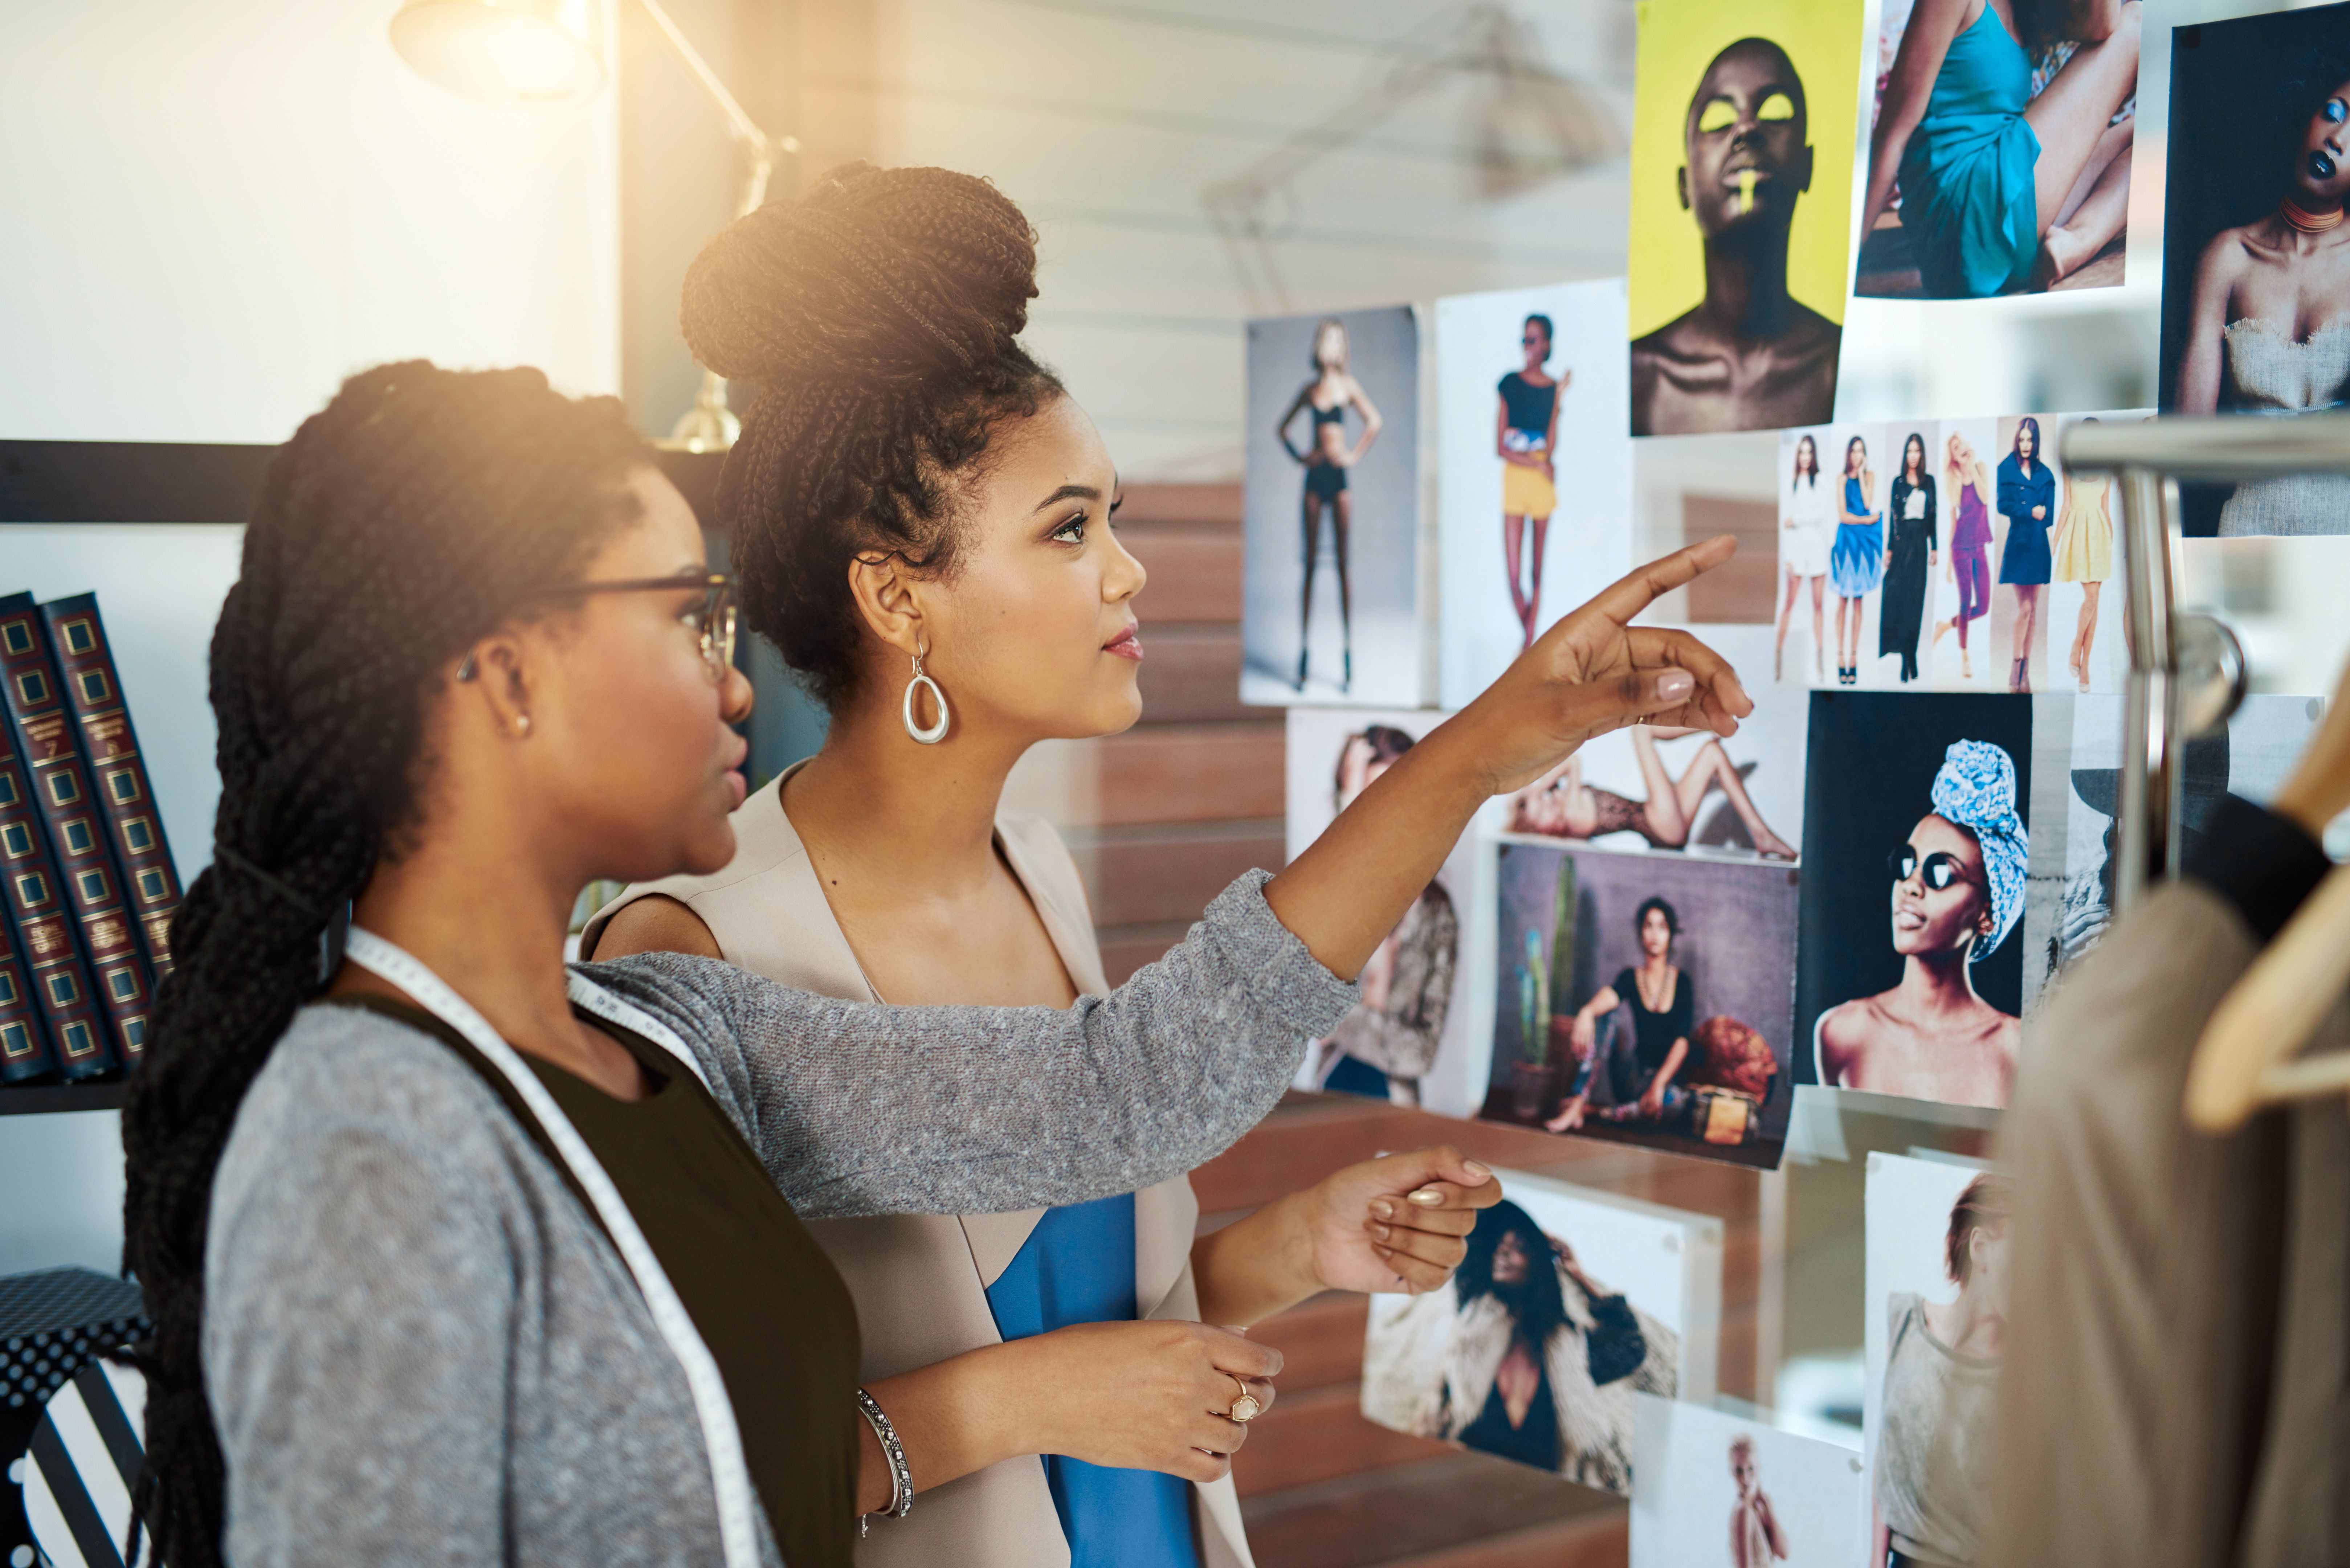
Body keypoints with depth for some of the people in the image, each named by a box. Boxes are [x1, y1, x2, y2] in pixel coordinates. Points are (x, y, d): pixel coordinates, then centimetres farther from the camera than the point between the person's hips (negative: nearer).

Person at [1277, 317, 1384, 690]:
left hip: (1339, 476, -3)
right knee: (1310, 564, 3)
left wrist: (1356, 455, -5)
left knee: (1343, 564, -2)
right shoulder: (1310, 387, 11)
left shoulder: (1347, 383, 2)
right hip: (1315, 476, 3)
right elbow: (1281, 427, 20)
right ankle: (1304, 652, 5)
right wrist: (1298, 456, 7)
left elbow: (1375, 421, -3)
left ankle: (1347, 652, 0)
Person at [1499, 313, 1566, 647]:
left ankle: (1531, 645, 12)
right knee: (1513, 577, -4)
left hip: (1544, 483, 0)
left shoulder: (1554, 388, 3)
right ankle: (1525, 635, 17)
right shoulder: (1510, 384, 2)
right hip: (1513, 481, 0)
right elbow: (1500, 448, -2)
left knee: (1537, 573, 5)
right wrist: (1538, 465, -12)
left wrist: (1560, 397, -12)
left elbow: (1551, 448, -9)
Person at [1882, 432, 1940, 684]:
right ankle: (1908, 661, 1)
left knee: (1916, 597, 2)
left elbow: (1933, 516, 8)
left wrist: (1935, 548, 5)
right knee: (1898, 595, -5)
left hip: (1920, 542, 1)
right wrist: (1889, 549, 0)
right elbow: (1892, 516, 4)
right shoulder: (1898, 482, 4)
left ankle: (1909, 659, 7)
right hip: (1901, 540, -1)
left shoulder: (1929, 481, 7)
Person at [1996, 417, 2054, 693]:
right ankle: (2015, 670, -5)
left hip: (2038, 546, 4)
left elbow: (2049, 514, 4)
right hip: (2017, 545, -3)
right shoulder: (2006, 469, 1)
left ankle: (2026, 671, 7)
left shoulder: (2045, 474, 10)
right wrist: (2031, 512, -14)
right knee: (2024, 608, -11)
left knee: (2032, 610, 4)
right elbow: (2002, 505, -7)